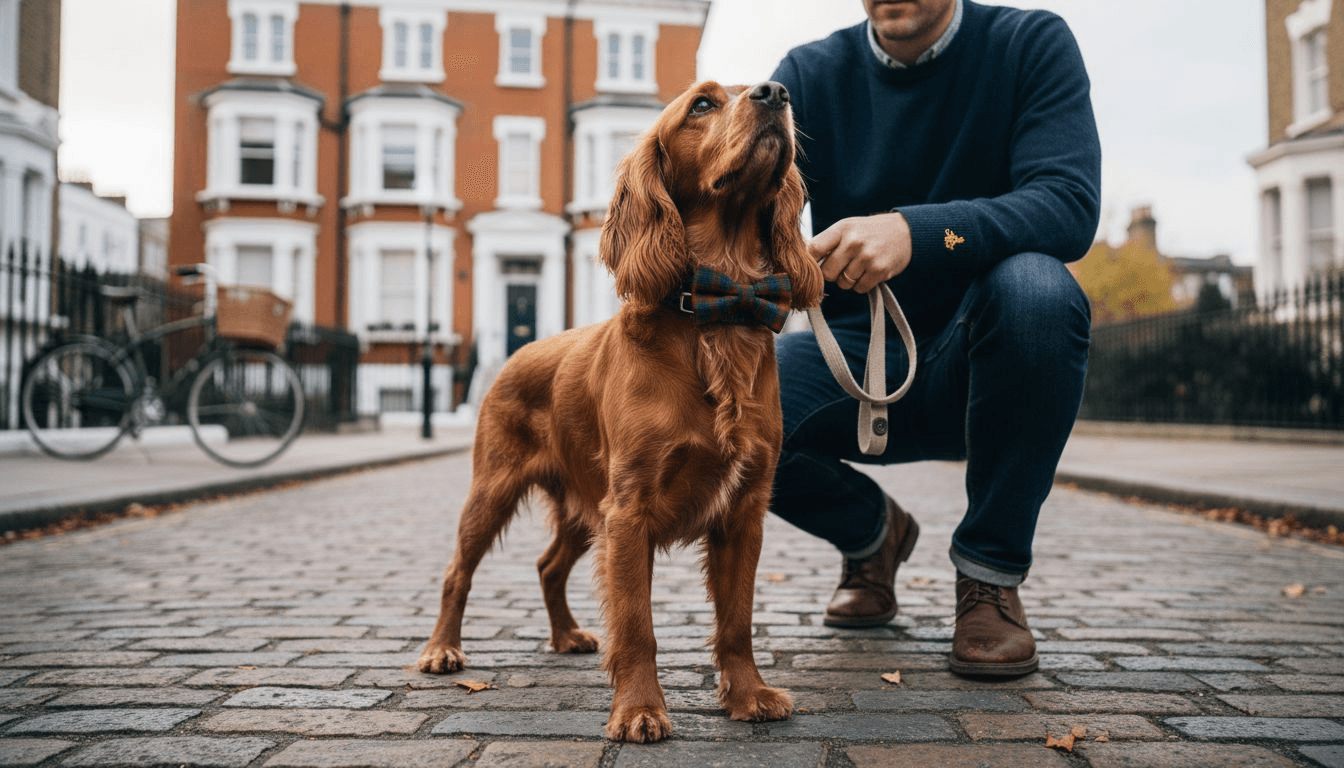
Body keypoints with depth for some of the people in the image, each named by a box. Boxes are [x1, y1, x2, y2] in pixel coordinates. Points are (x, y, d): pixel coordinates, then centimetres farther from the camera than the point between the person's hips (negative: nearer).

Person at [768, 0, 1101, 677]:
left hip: (974, 369, -2)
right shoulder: (811, 73, 1)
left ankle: (990, 573, -13)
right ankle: (872, 531, 10)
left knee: (1036, 286, -34)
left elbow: (1070, 203, -21)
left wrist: (916, 232, -38)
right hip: (856, 359, 2)